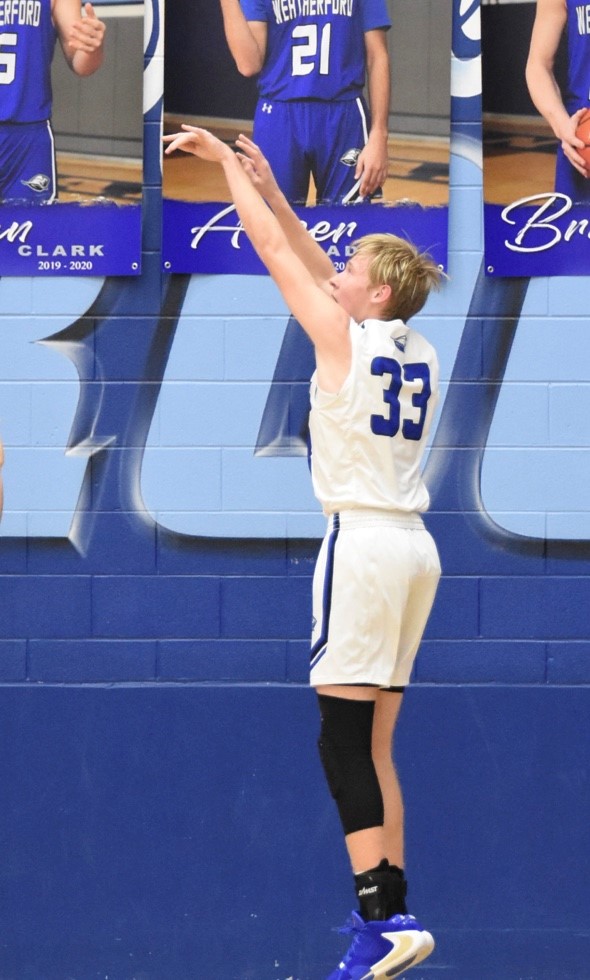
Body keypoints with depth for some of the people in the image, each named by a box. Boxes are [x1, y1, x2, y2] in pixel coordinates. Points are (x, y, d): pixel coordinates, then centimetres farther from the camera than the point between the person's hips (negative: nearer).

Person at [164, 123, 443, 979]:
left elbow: (277, 253, 1)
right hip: (413, 547, 8)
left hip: (363, 543, -8)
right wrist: (270, 189, 26)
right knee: (373, 746, 11)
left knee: (345, 741, -9)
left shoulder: (344, 338, -7)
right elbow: (319, 272, 24)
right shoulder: (421, 355, 13)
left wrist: (226, 163, 11)